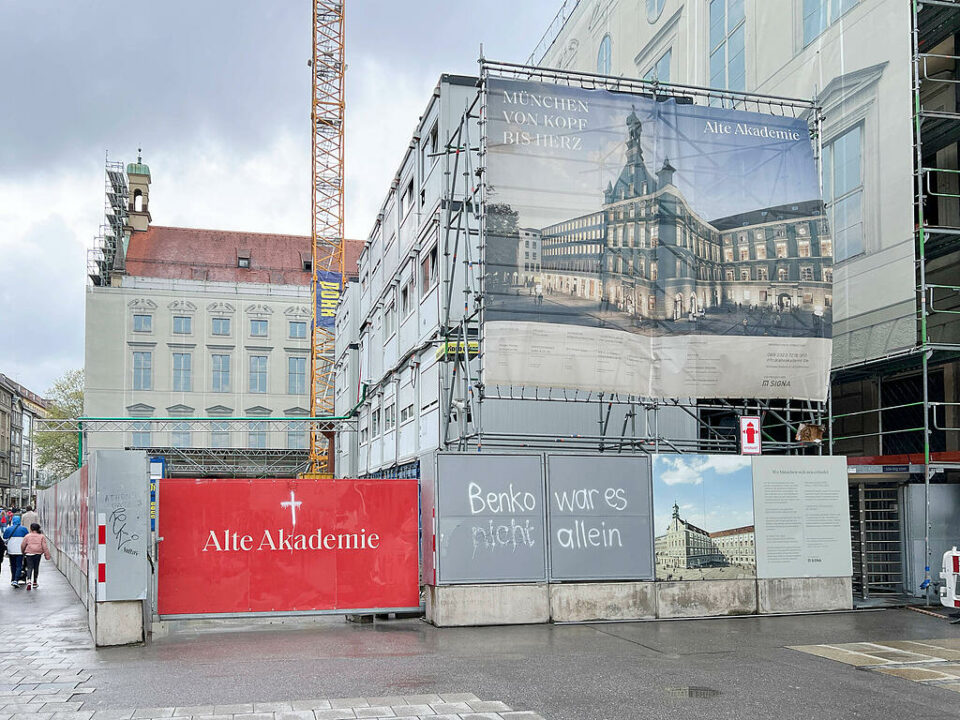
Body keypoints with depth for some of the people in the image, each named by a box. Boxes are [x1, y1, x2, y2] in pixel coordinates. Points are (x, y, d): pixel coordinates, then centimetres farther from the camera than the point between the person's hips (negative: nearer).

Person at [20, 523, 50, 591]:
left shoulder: (27, 536, 2)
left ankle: (29, 580, -23)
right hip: (38, 554, 1)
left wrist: (23, 552, 25)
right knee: (36, 567, 13)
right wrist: (47, 555, 0)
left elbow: (22, 545, 6)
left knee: (29, 567, 0)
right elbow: (45, 547, -2)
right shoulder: (42, 536, 3)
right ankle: (34, 582, 21)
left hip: (29, 553, -1)